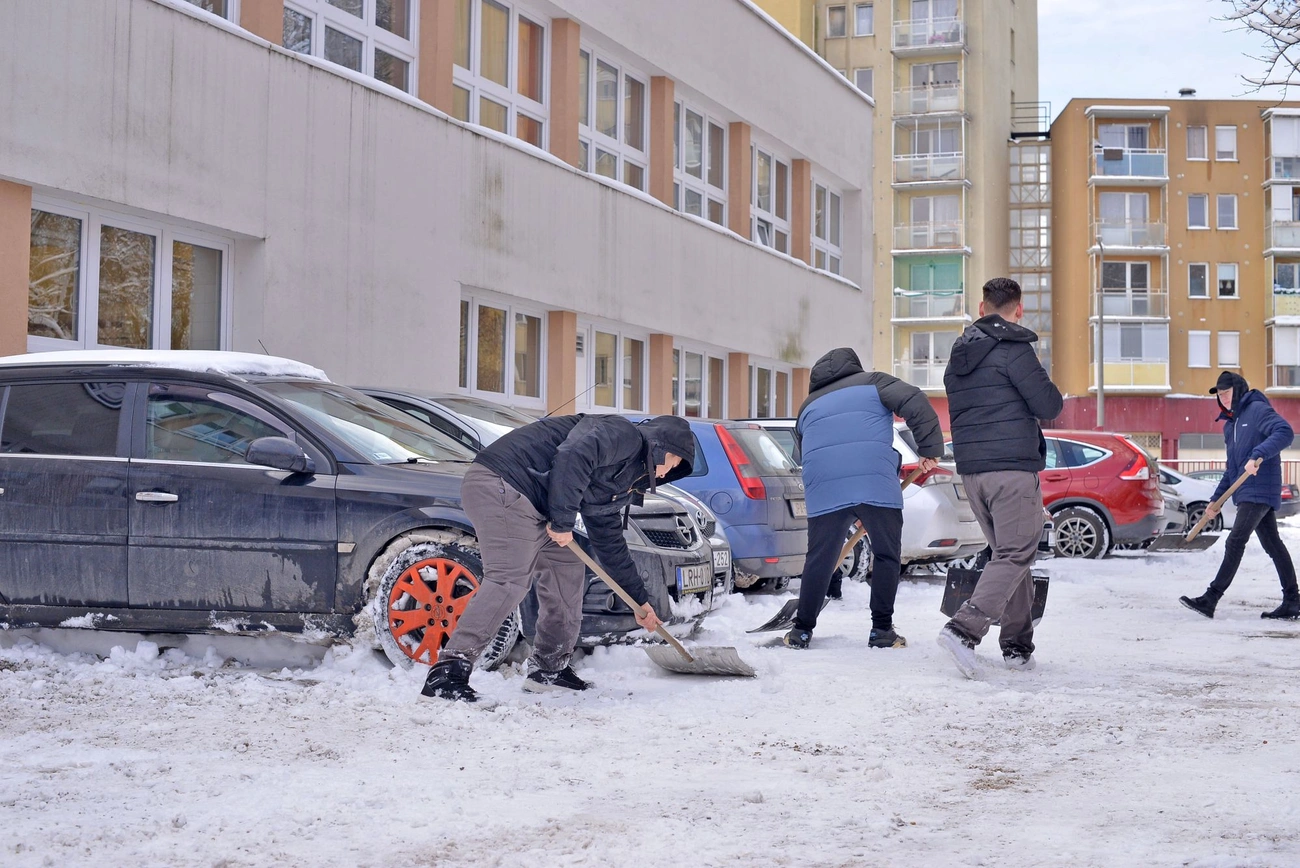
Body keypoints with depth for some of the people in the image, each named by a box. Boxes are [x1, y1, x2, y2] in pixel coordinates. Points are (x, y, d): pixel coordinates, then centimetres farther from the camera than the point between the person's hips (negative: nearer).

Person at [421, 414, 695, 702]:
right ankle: (447, 672, -25)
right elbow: (573, 456, -25)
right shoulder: (624, 435, -6)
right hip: (500, 483, -11)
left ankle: (548, 669, 21)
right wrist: (563, 520, -20)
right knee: (509, 580, -20)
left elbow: (609, 542, 33)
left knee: (567, 568, 15)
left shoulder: (621, 483, 25)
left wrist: (639, 599, 35)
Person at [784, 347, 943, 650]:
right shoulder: (873, 382, 20)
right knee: (887, 555, 10)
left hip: (823, 489, 3)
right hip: (876, 484, -3)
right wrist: (930, 449, 5)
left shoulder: (808, 407, 32)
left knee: (820, 559, 12)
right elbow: (915, 402, 3)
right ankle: (881, 630, 8)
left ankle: (802, 630, 14)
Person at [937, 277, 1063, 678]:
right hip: (1012, 467, -8)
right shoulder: (1013, 347, -8)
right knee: (1016, 554, -7)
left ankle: (1017, 645, 14)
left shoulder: (958, 355, 16)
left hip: (971, 469, 8)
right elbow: (1049, 406, -8)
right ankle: (964, 629, -22)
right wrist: (1046, 386, 12)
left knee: (1007, 552, 15)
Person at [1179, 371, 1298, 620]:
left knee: (1234, 543, -12)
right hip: (1246, 494, 10)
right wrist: (1217, 500, 21)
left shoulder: (1258, 410, -7)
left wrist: (1259, 454, -34)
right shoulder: (1230, 424, 20)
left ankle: (1211, 599, -14)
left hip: (1259, 490, -10)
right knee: (1273, 545, 10)